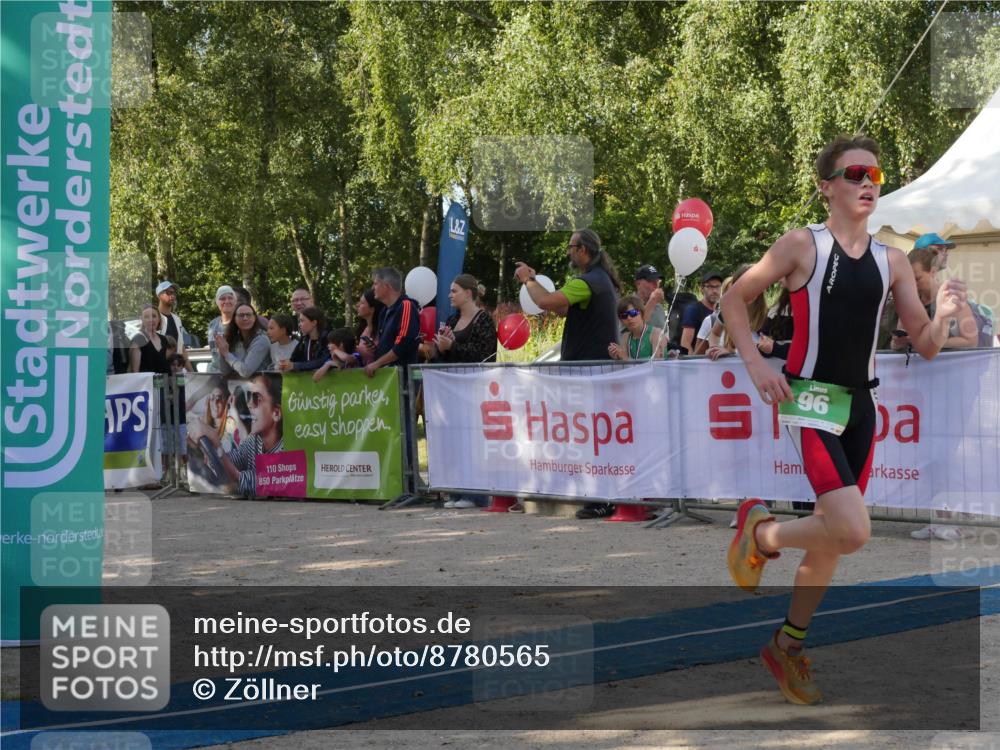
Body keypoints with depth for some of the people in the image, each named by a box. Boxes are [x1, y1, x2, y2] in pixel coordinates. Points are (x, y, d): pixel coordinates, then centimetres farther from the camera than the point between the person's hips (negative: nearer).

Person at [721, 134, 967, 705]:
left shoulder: (892, 261, 8)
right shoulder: (802, 246, -6)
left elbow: (925, 347, 9)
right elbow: (735, 299, 2)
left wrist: (943, 316, -12)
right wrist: (756, 364, -9)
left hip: (861, 406, 6)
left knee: (833, 538, 12)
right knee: (852, 530, -21)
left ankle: (788, 645, 29)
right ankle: (761, 533, 8)